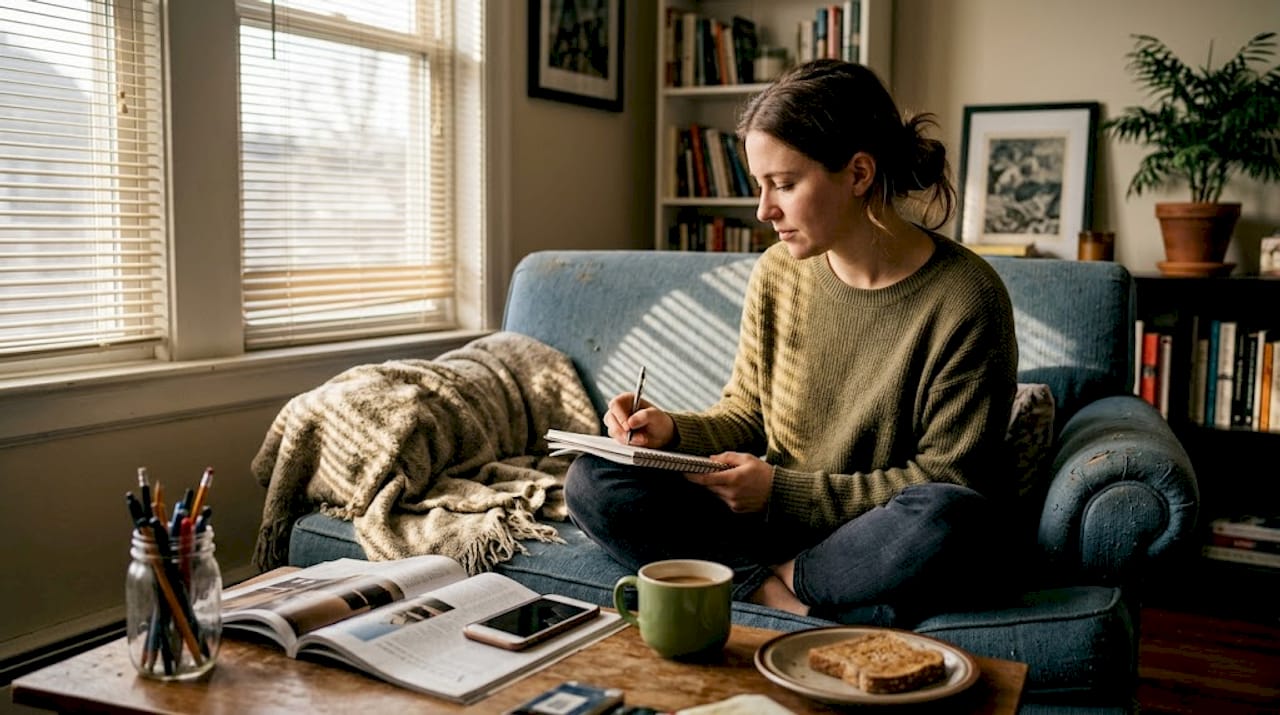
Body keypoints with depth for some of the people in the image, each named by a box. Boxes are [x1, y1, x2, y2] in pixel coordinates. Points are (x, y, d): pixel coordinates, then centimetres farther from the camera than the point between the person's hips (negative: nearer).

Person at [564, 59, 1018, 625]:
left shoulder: (965, 298, -14)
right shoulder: (777, 273, 1)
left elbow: (947, 481, -12)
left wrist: (783, 491, -17)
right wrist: (674, 432, -11)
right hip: (770, 512, 4)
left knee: (948, 521, -39)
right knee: (591, 481, -12)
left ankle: (775, 579, -14)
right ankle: (797, 595, -20)